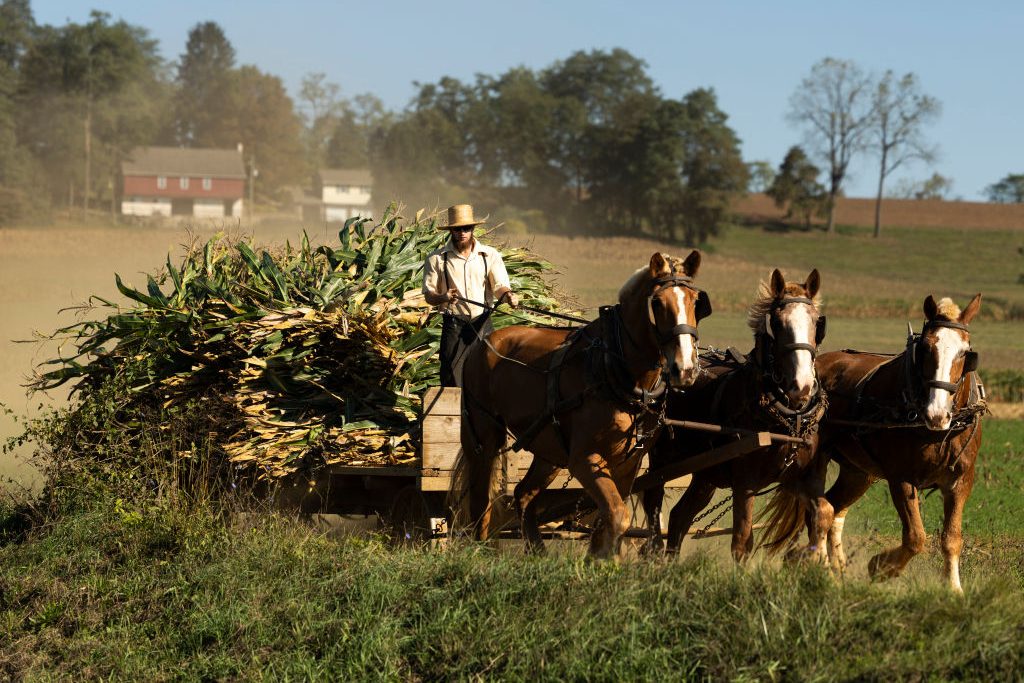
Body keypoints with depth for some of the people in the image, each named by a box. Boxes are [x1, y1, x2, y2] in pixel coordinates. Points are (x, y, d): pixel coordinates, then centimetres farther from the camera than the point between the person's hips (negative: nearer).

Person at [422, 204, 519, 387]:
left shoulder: (490, 255, 5)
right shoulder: (436, 259, 1)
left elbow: (499, 286, -1)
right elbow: (429, 295, 3)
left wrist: (509, 296, -25)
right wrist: (444, 298, -20)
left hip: (483, 325, 1)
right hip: (454, 326, -1)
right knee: (452, 380, -2)